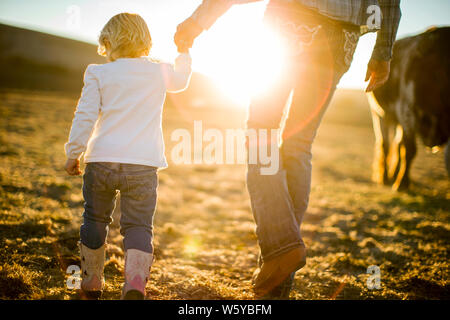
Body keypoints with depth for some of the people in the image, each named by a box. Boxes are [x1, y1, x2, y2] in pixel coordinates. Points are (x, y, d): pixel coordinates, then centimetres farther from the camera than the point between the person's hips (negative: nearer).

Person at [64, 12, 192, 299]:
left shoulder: (99, 74, 2)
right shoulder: (159, 73, 8)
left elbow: (85, 116, -2)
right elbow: (182, 79, 31)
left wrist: (73, 152, 6)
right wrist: (184, 52, 45)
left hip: (101, 160, 0)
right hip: (143, 165, 0)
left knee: (95, 219, 17)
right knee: (138, 225, 3)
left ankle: (92, 282, 28)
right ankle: (136, 279, -22)